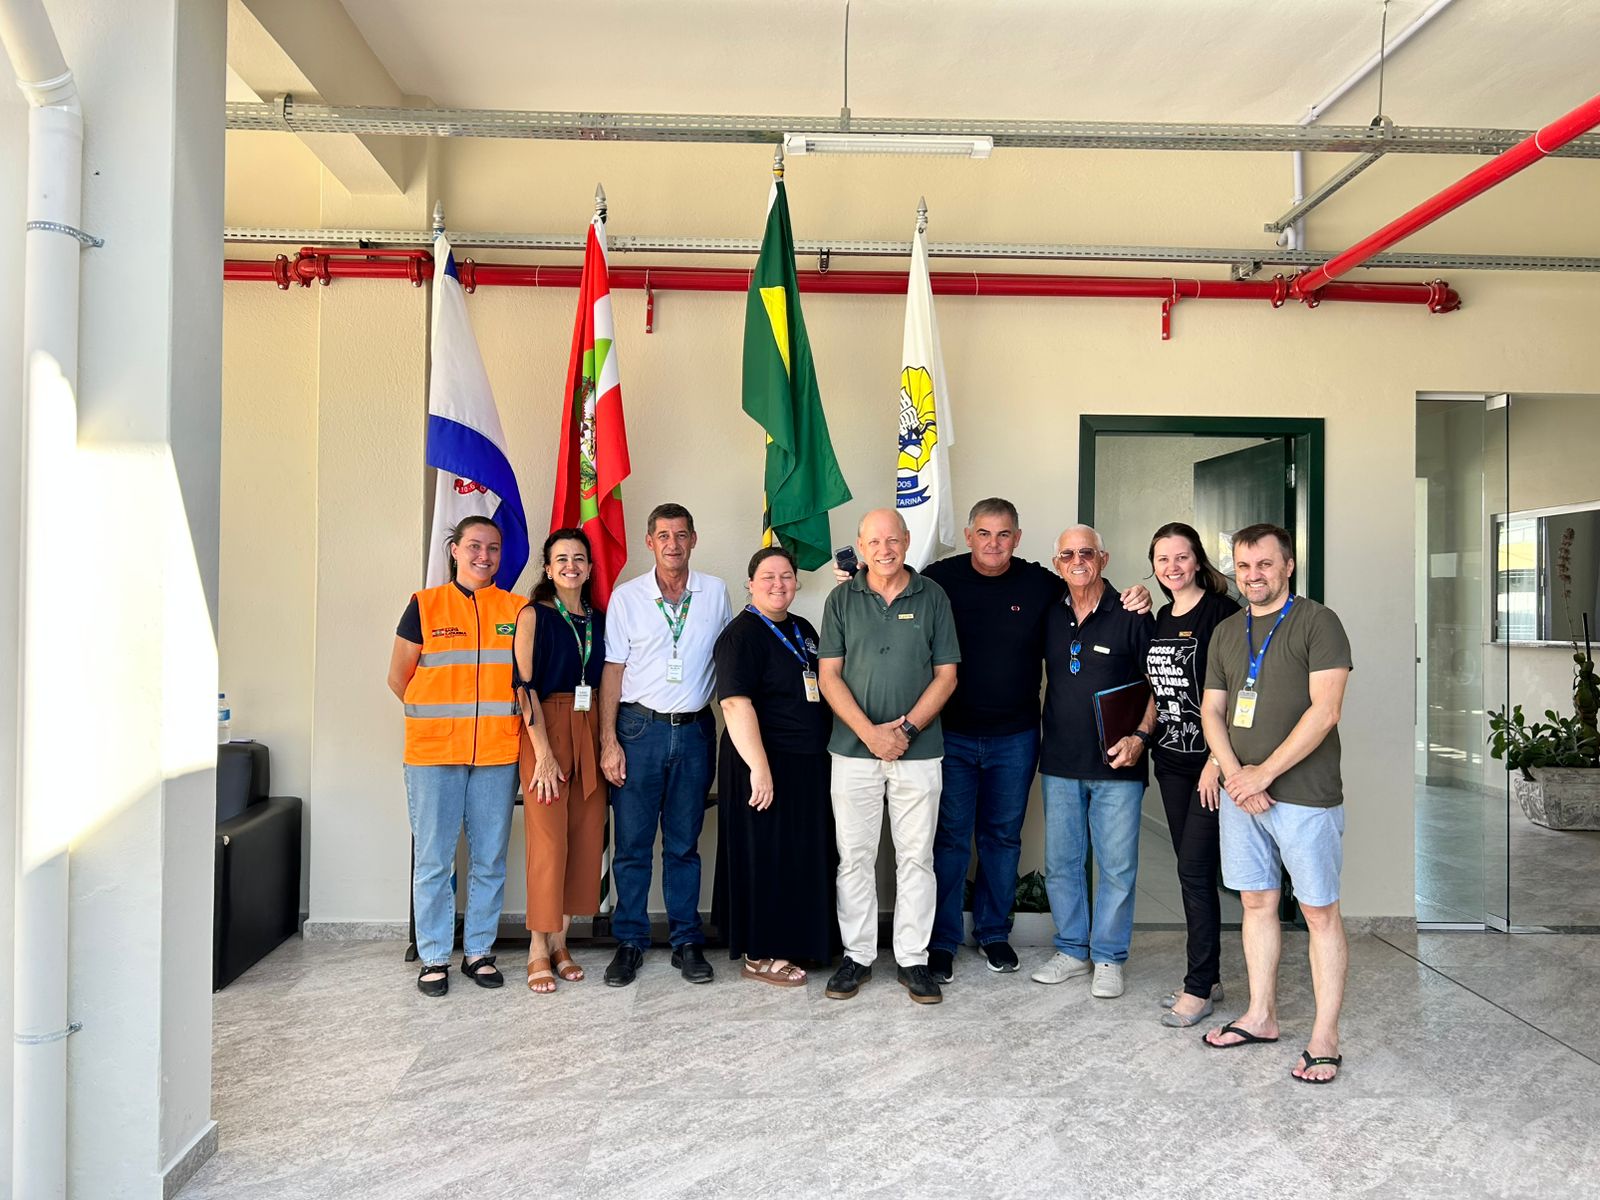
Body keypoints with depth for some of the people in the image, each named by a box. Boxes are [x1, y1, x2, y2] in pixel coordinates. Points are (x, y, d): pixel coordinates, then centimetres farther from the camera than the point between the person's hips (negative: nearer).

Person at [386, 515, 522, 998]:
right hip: (433, 753, -1)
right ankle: (434, 957, 16)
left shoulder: (518, 610, 7)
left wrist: (496, 717, 4)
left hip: (497, 754, 2)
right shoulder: (425, 605, 3)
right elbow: (399, 678, 9)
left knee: (489, 860, 7)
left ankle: (478, 951, 21)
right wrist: (440, 718, 8)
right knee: (432, 859, 3)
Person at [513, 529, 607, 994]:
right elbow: (525, 684, -9)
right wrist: (544, 752, -15)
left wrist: (606, 741, 4)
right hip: (545, 731, -5)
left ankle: (559, 942, 16)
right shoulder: (534, 615, -2)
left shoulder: (598, 619, 13)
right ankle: (539, 951, 4)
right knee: (549, 839, -6)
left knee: (584, 839, 4)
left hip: (588, 732, 5)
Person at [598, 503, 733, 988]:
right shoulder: (626, 597, 1)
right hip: (640, 728, -1)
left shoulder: (715, 592, 5)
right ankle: (629, 943, 14)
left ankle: (687, 942, 17)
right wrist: (609, 741, -5)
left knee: (684, 844, 9)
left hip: (694, 730, 1)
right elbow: (613, 671, 1)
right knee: (632, 843, 2)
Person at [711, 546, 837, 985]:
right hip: (767, 766, -8)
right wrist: (759, 767, -26)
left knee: (803, 857, 15)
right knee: (766, 858, 1)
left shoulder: (804, 630, 13)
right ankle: (760, 955, 14)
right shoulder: (742, 634, -12)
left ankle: (793, 941, 29)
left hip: (809, 765, 8)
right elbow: (735, 704, -22)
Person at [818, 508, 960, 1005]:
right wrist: (869, 732, -12)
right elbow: (829, 675, 0)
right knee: (854, 857, 6)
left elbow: (946, 675, 2)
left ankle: (913, 960, 17)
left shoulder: (932, 597, 3)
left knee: (917, 857, 6)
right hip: (853, 748, 0)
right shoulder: (842, 599, 3)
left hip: (918, 750, 0)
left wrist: (906, 729, -10)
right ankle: (857, 956, 19)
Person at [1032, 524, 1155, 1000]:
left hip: (1117, 764, -4)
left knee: (1117, 865, 3)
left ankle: (1109, 958, 18)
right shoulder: (1050, 616, 7)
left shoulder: (1131, 617, -4)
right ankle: (1072, 950, 25)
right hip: (1060, 763, 4)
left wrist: (1140, 736, -14)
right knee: (1060, 861, 10)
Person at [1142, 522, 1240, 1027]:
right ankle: (1208, 978, 24)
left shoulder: (1221, 613, -11)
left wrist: (1217, 761, -18)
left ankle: (1199, 989, 7)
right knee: (1190, 870, 13)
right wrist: (1139, 737, 9)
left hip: (1210, 762, -7)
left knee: (1195, 871, -5)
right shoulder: (1160, 620, 12)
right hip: (1171, 761, 7)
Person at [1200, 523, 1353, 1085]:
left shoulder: (1317, 622, -6)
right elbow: (1211, 710, 12)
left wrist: (1264, 773, -14)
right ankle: (1261, 1016, 26)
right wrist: (1233, 772, -5)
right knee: (1257, 902, 13)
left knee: (1320, 912, 1)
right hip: (1240, 792, 6)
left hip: (1305, 795, -6)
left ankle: (1325, 1038, 9)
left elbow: (1324, 710, -14)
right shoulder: (1226, 632, 13)